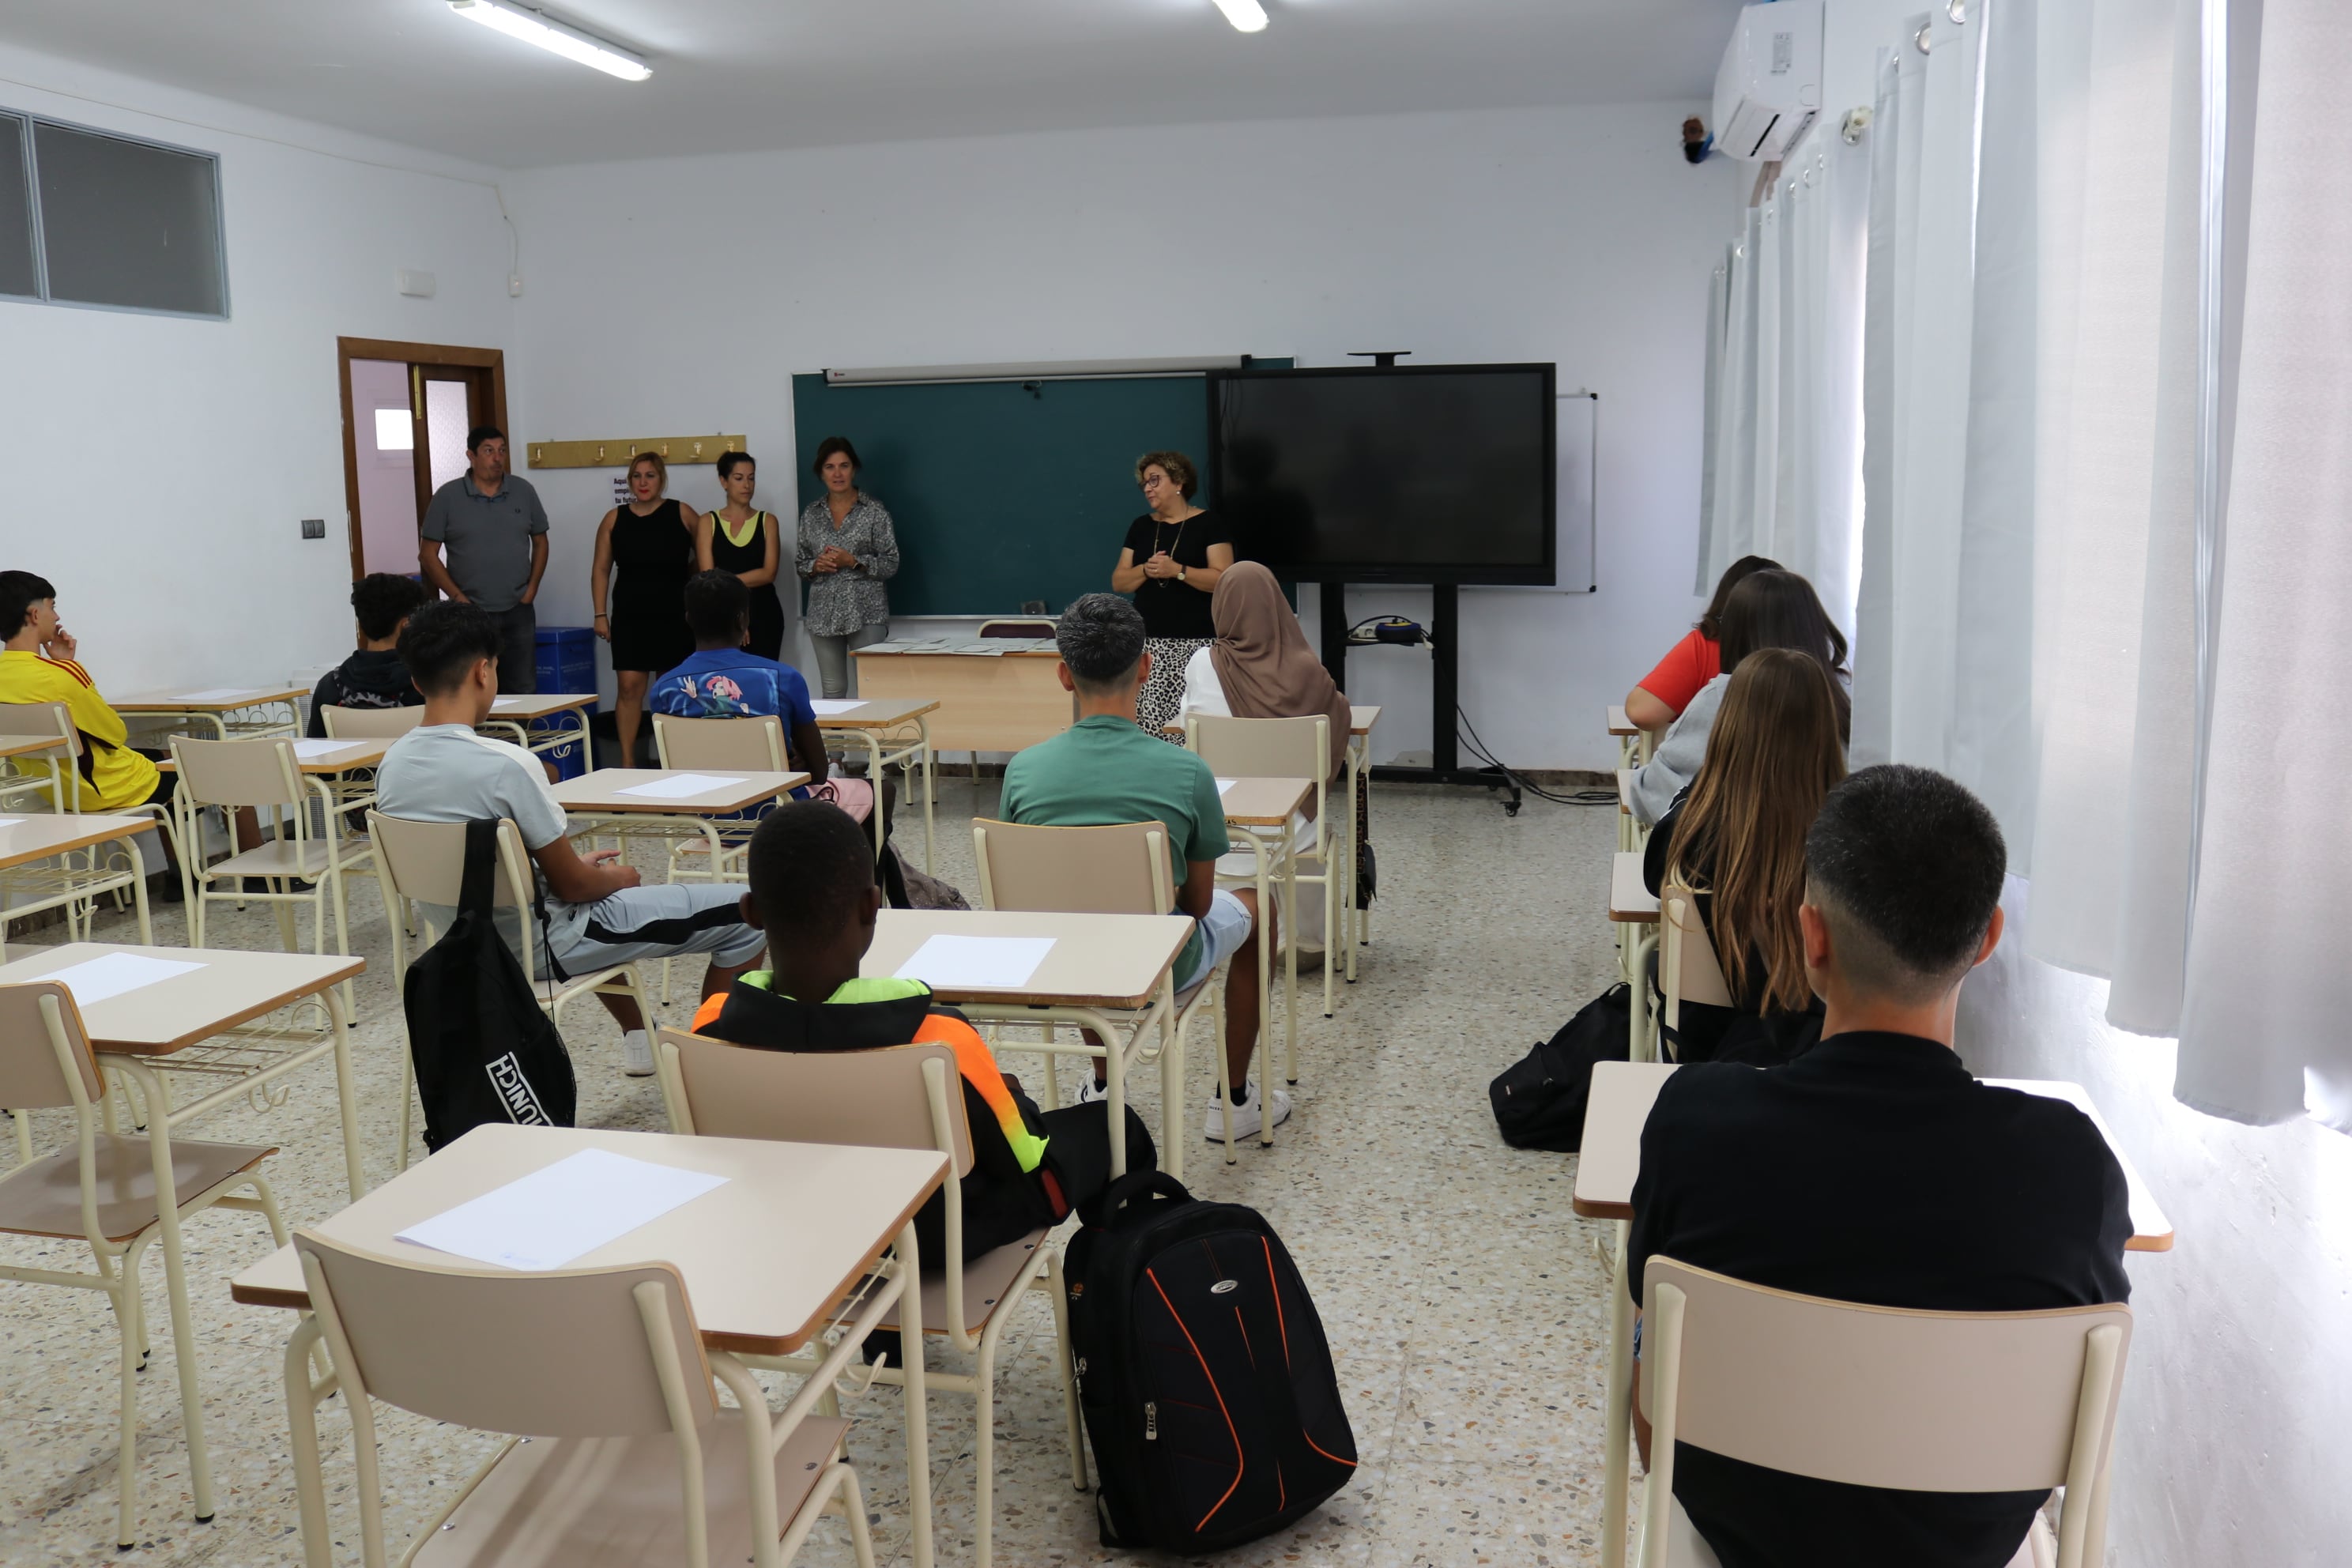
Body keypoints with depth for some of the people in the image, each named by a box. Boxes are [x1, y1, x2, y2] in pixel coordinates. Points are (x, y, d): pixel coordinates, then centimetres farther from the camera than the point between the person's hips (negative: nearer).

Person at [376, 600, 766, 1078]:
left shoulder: (391, 766, -4)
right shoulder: (504, 764, -28)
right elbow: (570, 885, -19)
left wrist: (580, 865, 15)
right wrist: (617, 878, 4)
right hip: (544, 948, -8)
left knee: (597, 881, 40)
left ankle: (639, 1038, 45)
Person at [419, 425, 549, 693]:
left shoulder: (524, 491, 5)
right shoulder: (448, 496, -3)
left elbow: (540, 541, 14)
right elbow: (428, 555, 0)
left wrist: (532, 588, 3)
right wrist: (457, 597, -7)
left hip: (518, 611, 2)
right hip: (470, 613, -2)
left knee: (524, 690, 5)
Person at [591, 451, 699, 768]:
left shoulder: (682, 514, 1)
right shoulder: (614, 519, 5)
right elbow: (601, 569, 7)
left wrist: (686, 581, -2)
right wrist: (600, 614, 1)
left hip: (675, 618, -1)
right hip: (629, 617, 1)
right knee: (629, 685, -7)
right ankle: (627, 761, -2)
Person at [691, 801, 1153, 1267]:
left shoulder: (715, 1025, -24)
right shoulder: (939, 1042, -37)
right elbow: (1041, 1186, -20)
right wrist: (1011, 1101, 1)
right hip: (938, 1243, -4)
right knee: (1114, 1126, 18)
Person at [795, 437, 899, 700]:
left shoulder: (874, 511, -1)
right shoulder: (811, 513, 10)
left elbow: (891, 565, -3)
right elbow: (799, 564, 14)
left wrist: (853, 561, -15)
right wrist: (816, 566, -7)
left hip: (866, 612, -3)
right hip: (824, 614, 3)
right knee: (832, 690, 6)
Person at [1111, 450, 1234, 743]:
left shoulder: (1209, 524, 1)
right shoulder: (1140, 526, 15)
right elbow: (1118, 582, 13)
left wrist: (1177, 570, -17)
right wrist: (1146, 570, -6)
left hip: (1194, 644, -4)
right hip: (1146, 643, 4)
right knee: (1146, 724, -10)